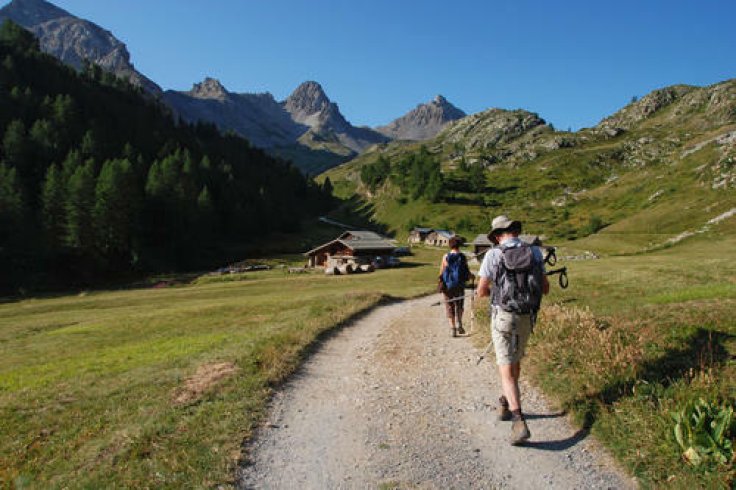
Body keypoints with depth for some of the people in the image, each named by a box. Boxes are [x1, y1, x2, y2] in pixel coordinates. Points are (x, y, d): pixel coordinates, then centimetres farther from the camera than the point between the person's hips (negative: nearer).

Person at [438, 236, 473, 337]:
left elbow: (441, 273, -6)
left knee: (450, 307, 8)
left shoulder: (446, 257, -6)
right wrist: (471, 276, 19)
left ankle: (452, 328, 5)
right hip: (459, 286, 1)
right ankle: (459, 324, 0)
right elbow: (467, 272, -3)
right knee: (459, 306, 18)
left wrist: (441, 281, 12)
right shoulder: (463, 257, -5)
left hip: (448, 286, 0)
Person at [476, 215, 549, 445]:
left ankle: (519, 422, -16)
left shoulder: (493, 254, -11)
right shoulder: (535, 253, 1)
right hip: (527, 316, 5)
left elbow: (481, 291, -9)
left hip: (503, 317, -4)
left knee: (507, 371, -3)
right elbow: (545, 289, 7)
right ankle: (507, 404, 42)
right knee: (515, 360, 25)